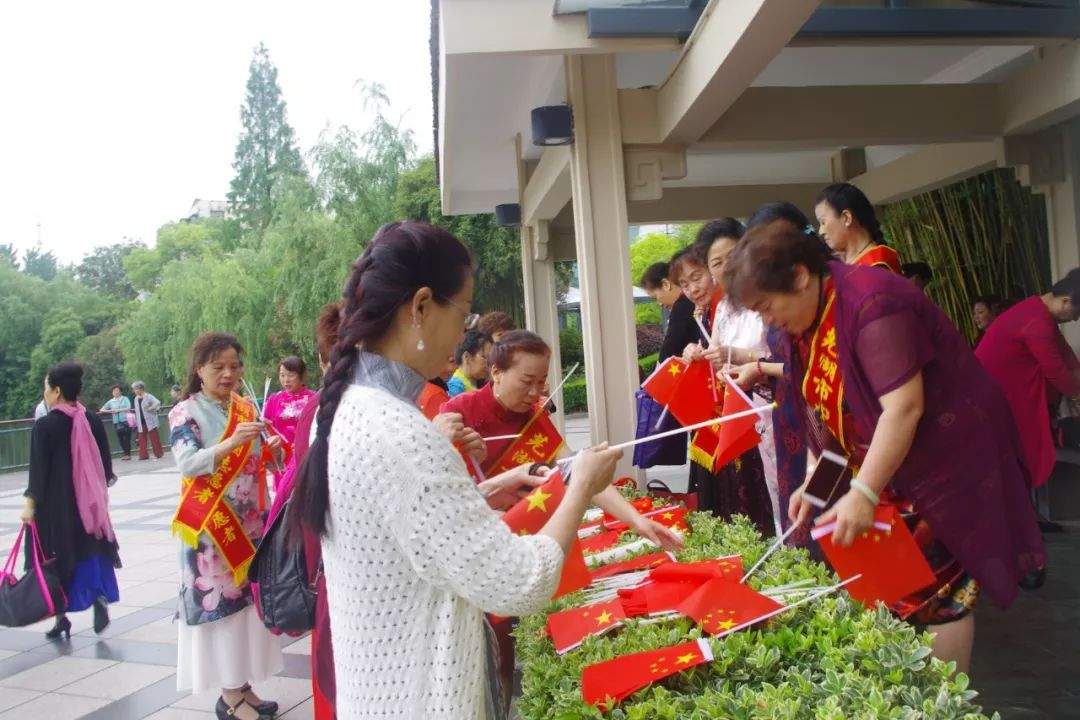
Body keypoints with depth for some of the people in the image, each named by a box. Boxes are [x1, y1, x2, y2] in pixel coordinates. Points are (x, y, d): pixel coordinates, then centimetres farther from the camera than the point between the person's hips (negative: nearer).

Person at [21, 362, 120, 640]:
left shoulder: (45, 425, -13)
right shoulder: (92, 420, 0)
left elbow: (38, 469, -13)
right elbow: (106, 462, 6)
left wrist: (30, 503, -6)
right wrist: (100, 491, 18)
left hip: (55, 504, -4)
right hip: (88, 501, 4)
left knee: (56, 558, 9)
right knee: (90, 551, 14)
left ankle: (61, 618, 16)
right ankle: (100, 597, -7)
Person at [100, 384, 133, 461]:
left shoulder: (125, 399, 4)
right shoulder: (111, 401, 12)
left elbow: (128, 408, -8)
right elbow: (102, 409, 13)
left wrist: (117, 410, -9)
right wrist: (109, 411, -4)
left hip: (126, 421, -3)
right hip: (116, 422, 3)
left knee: (127, 438, -7)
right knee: (120, 438, 2)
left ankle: (128, 454, -2)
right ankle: (125, 453, 12)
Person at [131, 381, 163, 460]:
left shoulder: (148, 396, -6)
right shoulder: (136, 399, 14)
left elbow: (157, 403, -18)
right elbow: (137, 411, 20)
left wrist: (150, 408, -23)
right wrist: (136, 423, 17)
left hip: (150, 421, -6)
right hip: (141, 423, 6)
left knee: (154, 438, -2)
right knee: (142, 439, 3)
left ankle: (158, 454, 5)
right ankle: (143, 455, 7)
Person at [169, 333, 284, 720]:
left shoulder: (246, 409, 8)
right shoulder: (185, 413, -8)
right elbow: (187, 463, -21)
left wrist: (272, 448, -8)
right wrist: (231, 443, -36)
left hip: (249, 523, 6)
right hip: (211, 526, -6)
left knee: (247, 599, 9)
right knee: (219, 601, -2)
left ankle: (241, 685, 20)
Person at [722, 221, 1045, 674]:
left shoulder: (871, 304, -25)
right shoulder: (803, 323, 3)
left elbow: (904, 407, -28)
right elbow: (825, 409, 9)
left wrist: (863, 494, -28)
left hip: (942, 462, -8)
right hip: (882, 465, 8)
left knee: (936, 591, -3)